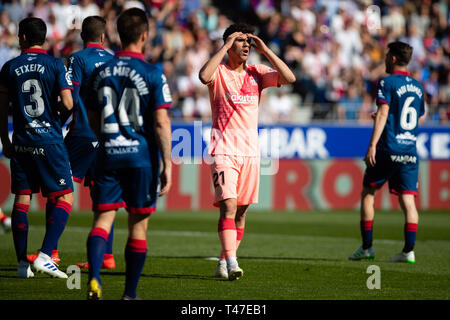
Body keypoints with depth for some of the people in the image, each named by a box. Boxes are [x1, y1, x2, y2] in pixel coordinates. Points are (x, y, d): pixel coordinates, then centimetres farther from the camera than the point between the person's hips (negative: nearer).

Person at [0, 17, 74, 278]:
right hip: (50, 140, -3)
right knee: (65, 198, 2)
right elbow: (67, 104, -12)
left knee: (22, 200, 9)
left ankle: (22, 263, 7)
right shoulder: (55, 65, -5)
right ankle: (45, 256, -12)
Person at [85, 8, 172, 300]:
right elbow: (161, 123, -12)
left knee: (103, 218, 1)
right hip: (142, 155, -3)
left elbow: (93, 121, 13)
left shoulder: (101, 73, 5)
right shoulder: (152, 75, -8)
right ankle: (130, 293, 13)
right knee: (138, 223, 8)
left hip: (108, 155, 3)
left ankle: (94, 278, -22)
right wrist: (167, 163, -7)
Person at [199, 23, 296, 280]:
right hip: (224, 150, -5)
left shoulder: (256, 74, 10)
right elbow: (204, 77, -25)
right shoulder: (219, 72, -2)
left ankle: (224, 262, 18)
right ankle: (231, 262, -24)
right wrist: (225, 47, -18)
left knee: (242, 210, 7)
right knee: (228, 205, -17)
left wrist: (265, 50, -4)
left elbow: (289, 78, -1)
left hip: (251, 150, 5)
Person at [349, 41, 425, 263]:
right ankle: (408, 251, -9)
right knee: (408, 199, 1)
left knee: (368, 193, 8)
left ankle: (367, 247, 7)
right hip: (410, 151, 5)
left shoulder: (387, 82, -5)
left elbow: (383, 112, -15)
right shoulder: (417, 86, 15)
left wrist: (372, 145, -20)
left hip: (388, 150, -5)